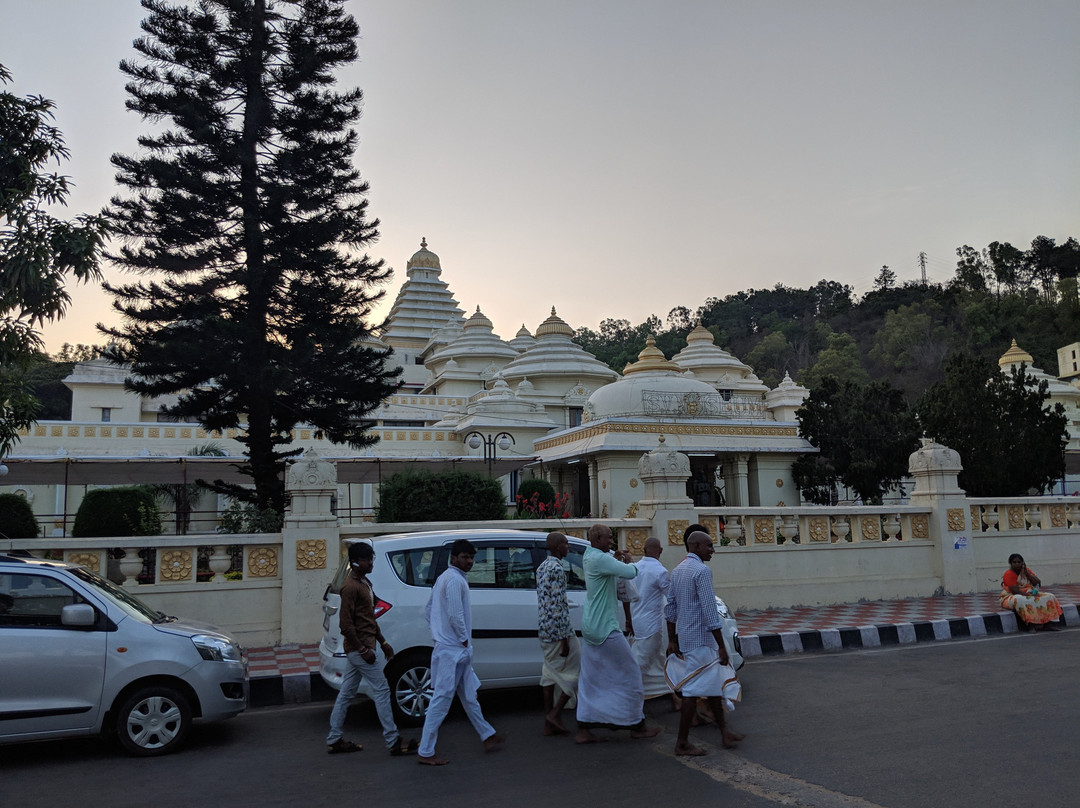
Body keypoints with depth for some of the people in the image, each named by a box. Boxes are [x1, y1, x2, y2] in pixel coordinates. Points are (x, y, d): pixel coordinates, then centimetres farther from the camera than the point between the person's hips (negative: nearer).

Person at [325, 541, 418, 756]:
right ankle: (393, 742, -1)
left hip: (363, 646, 10)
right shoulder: (351, 587, -18)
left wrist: (383, 643, 20)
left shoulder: (364, 583, 14)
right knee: (381, 690, -6)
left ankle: (334, 740, 21)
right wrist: (364, 650, -21)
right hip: (360, 647, -10)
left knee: (346, 693, 14)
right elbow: (346, 624, -21)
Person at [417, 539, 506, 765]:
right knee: (441, 699, -6)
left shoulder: (444, 578, 14)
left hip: (453, 649, 11)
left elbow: (429, 609, 20)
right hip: (453, 650, -11)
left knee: (469, 696, 19)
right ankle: (426, 752, 0)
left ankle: (488, 736, 32)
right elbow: (455, 615, -23)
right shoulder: (455, 579, -17)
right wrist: (465, 641, -12)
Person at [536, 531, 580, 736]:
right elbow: (557, 606, -21)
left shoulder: (542, 567, 13)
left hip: (545, 631, 9)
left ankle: (549, 723, 15)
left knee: (551, 672, 12)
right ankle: (555, 714, 1)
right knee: (575, 672, 2)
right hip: (559, 630, -9)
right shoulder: (557, 569, -17)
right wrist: (564, 638, -20)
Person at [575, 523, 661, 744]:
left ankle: (583, 729, 11)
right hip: (605, 628, -10)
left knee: (590, 678, 11)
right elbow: (631, 572, -23)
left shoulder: (588, 556, 10)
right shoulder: (600, 559, -21)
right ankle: (637, 725, 14)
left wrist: (615, 560, 11)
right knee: (629, 674, 4)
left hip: (590, 627, 10)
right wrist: (627, 561, -2)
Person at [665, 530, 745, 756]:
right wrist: (721, 646, -17)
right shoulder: (702, 570, -16)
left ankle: (724, 730, 29)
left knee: (714, 684, 19)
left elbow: (670, 607, 16)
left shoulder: (678, 570, 13)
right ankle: (682, 743, 2)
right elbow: (709, 610, -21)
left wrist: (672, 640, 20)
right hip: (700, 638, -10)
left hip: (685, 636, 10)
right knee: (693, 689, -3)